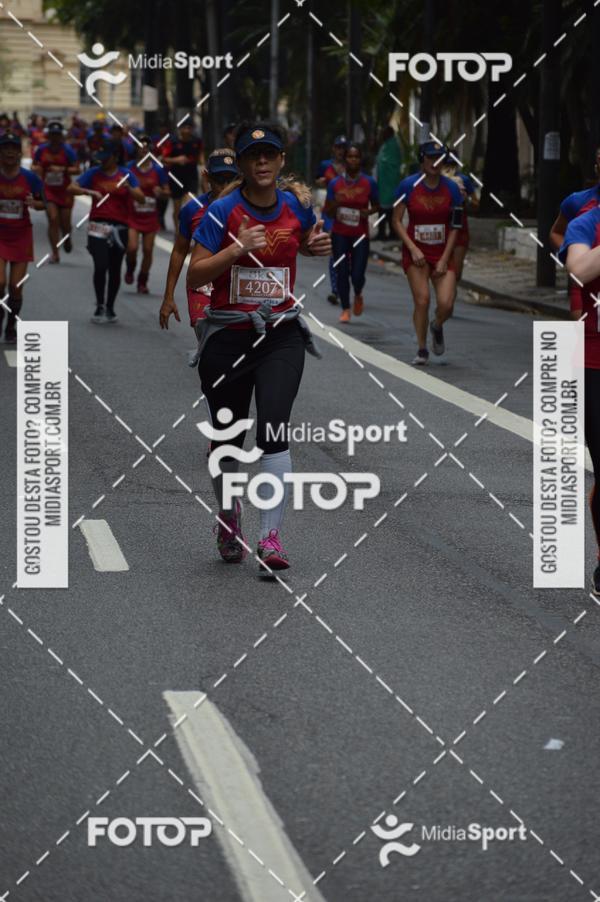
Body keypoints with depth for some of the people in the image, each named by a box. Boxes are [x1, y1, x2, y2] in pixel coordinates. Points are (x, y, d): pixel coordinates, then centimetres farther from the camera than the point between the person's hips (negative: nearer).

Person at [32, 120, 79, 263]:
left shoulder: (67, 150, -7)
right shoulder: (42, 150, 0)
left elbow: (76, 169, -11)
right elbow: (34, 166, 12)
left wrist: (62, 169, -26)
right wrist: (35, 169, -11)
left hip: (65, 191, -1)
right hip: (48, 190, 1)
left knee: (65, 223, 5)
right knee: (52, 220, -12)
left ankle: (67, 239, 42)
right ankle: (55, 253, -9)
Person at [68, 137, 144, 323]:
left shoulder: (126, 174, 6)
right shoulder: (93, 173, 5)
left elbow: (141, 198, -1)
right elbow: (71, 188, -1)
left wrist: (128, 188, -20)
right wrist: (89, 191, -17)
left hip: (119, 227, 1)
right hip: (98, 226, -1)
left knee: (115, 270, 8)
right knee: (100, 266, -15)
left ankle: (110, 307, 21)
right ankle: (99, 306, -4)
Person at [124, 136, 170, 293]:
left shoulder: (158, 169, 1)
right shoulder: (129, 168, -1)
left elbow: (167, 191, 5)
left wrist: (160, 192, -16)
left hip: (150, 216, 1)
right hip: (132, 215, -1)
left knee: (148, 250, 3)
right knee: (132, 247, -15)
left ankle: (143, 282, 20)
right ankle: (130, 270, 17)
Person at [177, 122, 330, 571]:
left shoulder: (297, 205, 0)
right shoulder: (223, 211, -9)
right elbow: (195, 276, -12)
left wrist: (317, 246, 2)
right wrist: (237, 248, -23)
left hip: (281, 335, 1)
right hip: (227, 336, -1)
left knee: (273, 429, -17)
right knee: (228, 438, 10)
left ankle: (272, 537, -15)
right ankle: (229, 516, 39)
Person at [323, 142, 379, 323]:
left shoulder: (369, 183, -2)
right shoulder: (335, 183, -1)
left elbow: (376, 205, 11)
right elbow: (328, 212, 4)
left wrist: (368, 211, -11)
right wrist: (335, 203, -18)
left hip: (360, 235, -1)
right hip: (340, 235, 1)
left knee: (357, 275, -7)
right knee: (342, 273, -1)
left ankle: (358, 295, 27)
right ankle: (345, 309, 16)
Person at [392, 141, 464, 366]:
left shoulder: (451, 188, -2)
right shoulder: (408, 185, -7)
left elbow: (455, 227, 1)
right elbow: (396, 221, -2)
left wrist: (444, 259, -6)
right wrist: (413, 249, -13)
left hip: (442, 252, 1)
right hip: (416, 252, -1)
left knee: (446, 304, -11)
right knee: (422, 301, -10)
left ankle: (437, 327, 25)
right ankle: (422, 349, 9)